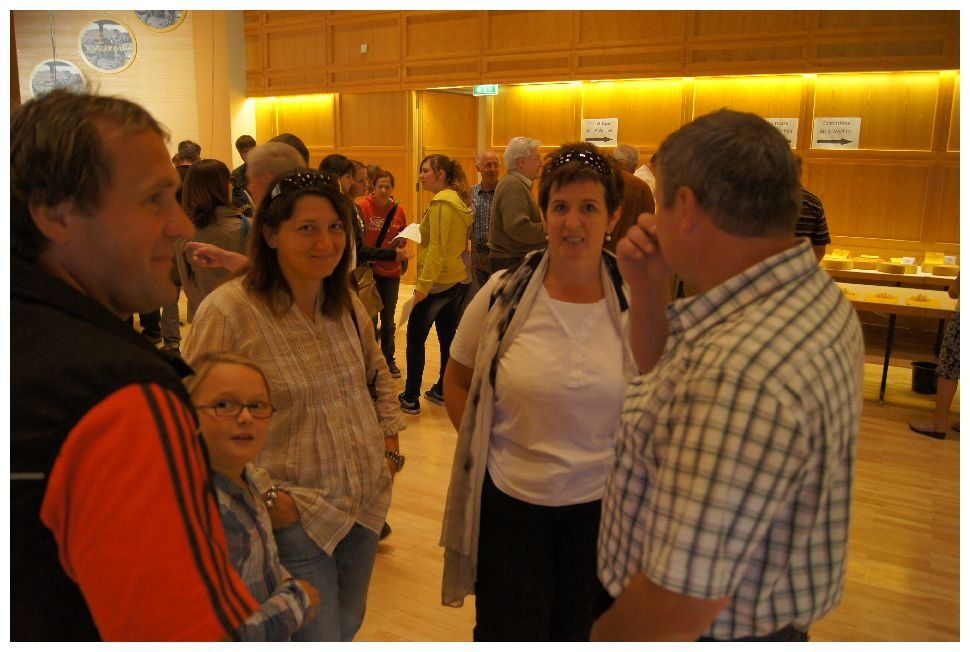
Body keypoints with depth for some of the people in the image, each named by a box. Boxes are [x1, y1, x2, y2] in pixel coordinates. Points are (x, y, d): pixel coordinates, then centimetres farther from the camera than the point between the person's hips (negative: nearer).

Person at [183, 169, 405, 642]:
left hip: (368, 499, 7)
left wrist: (390, 437, 8)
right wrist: (261, 496, -17)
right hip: (294, 515, -6)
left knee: (347, 626, 24)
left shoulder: (345, 300, 2)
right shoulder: (228, 310, -19)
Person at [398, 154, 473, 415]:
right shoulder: (460, 201, 12)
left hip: (439, 283, -9)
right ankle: (443, 391, 25)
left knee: (415, 337, 1)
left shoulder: (441, 203, -16)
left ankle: (411, 399, 6)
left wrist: (422, 285, -19)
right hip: (460, 279, 9)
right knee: (448, 336, 15)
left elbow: (436, 249, -21)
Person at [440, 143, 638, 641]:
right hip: (509, 498, 0)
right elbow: (457, 382, 3)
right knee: (508, 633, 15)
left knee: (575, 631, 22)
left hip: (600, 503, 1)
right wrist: (481, 448, -4)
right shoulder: (503, 293, -9)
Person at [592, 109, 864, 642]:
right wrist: (647, 289, -7)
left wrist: (600, 635, -14)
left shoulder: (742, 372, -38)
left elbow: (684, 604, -33)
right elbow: (662, 372, 10)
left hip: (719, 632, -8)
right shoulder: (815, 295, -4)